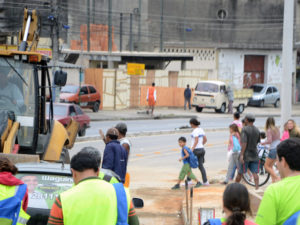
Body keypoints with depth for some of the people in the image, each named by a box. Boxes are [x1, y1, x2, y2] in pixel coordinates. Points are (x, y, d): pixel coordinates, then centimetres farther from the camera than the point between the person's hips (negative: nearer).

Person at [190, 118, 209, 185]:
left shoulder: (195, 131, -15)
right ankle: (205, 181, 2)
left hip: (196, 149, -8)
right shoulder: (201, 130, 10)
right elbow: (205, 139, 16)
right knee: (200, 166, 9)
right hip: (201, 149, 8)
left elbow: (196, 141, -23)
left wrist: (192, 149, -23)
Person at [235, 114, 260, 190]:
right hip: (254, 155, 5)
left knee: (240, 173, 6)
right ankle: (257, 188, -13)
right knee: (255, 173, -2)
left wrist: (242, 155, -21)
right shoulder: (257, 130, 8)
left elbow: (244, 143, -20)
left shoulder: (245, 129, -11)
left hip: (246, 155, -5)